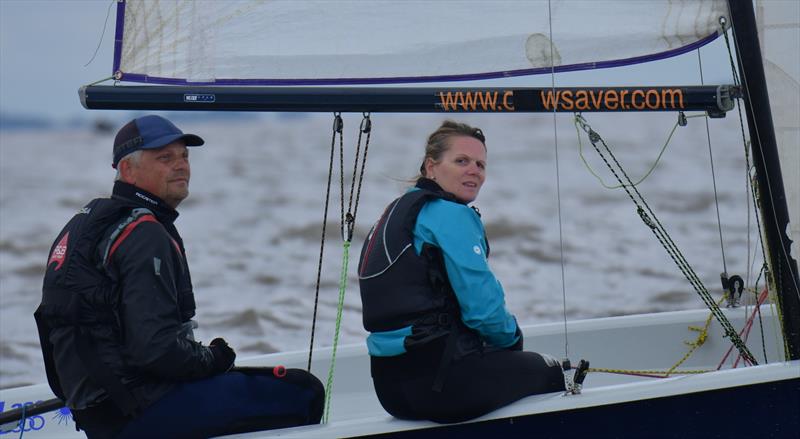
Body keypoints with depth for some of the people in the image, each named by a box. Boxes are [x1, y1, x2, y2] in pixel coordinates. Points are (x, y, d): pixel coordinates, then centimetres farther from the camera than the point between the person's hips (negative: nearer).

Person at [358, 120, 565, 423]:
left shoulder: (397, 213, 18)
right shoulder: (450, 215, -11)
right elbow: (483, 307, -17)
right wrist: (511, 337, 5)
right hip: (438, 383, -10)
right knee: (548, 372, 13)